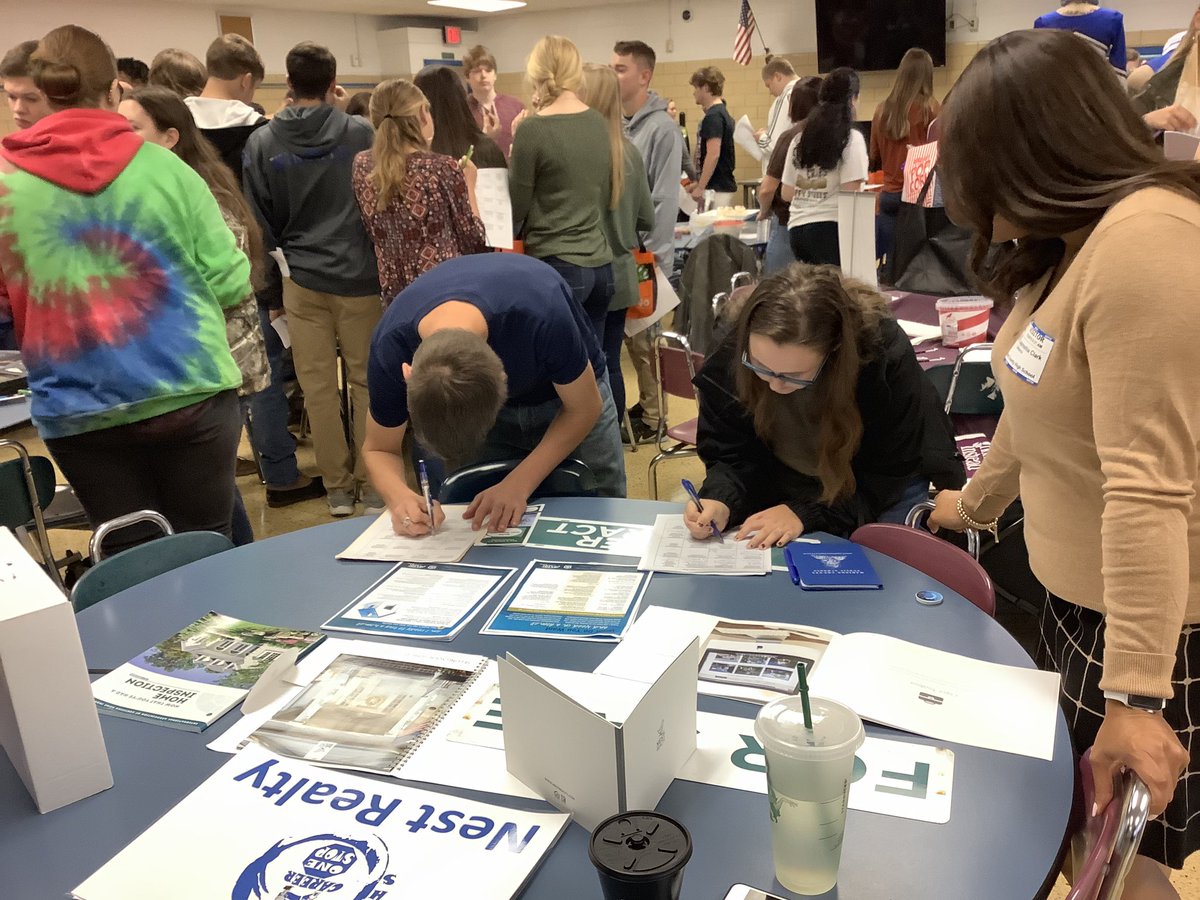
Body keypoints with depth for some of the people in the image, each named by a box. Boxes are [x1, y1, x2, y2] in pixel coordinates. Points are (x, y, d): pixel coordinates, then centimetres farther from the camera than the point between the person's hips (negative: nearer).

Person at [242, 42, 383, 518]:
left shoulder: (262, 142, -1)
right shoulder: (359, 133, -6)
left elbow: (260, 217, 3)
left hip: (302, 279, 2)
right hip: (358, 276, -1)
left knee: (318, 385, 9)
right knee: (366, 380, 8)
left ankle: (337, 486, 16)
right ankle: (372, 485, 12)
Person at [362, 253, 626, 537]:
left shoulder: (540, 314, -43)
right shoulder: (391, 346, -33)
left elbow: (584, 407, -23)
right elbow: (379, 449, -15)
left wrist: (519, 485, -33)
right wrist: (401, 498, -37)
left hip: (563, 399, -1)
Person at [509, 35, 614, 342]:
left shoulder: (535, 130, -12)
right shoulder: (599, 123, 8)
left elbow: (515, 208, -4)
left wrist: (513, 160, 11)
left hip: (557, 267, -6)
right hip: (600, 266, 6)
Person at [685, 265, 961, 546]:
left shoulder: (885, 355, -32)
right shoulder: (729, 356, -25)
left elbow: (886, 475, -22)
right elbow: (734, 455, -14)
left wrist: (805, 512, -32)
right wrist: (720, 501, -34)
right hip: (783, 485, 1)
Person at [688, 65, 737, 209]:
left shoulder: (713, 116, -14)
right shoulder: (722, 113, 16)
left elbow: (713, 155, -21)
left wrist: (700, 187, -18)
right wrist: (699, 183, 22)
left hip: (716, 188, -10)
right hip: (724, 185, 10)